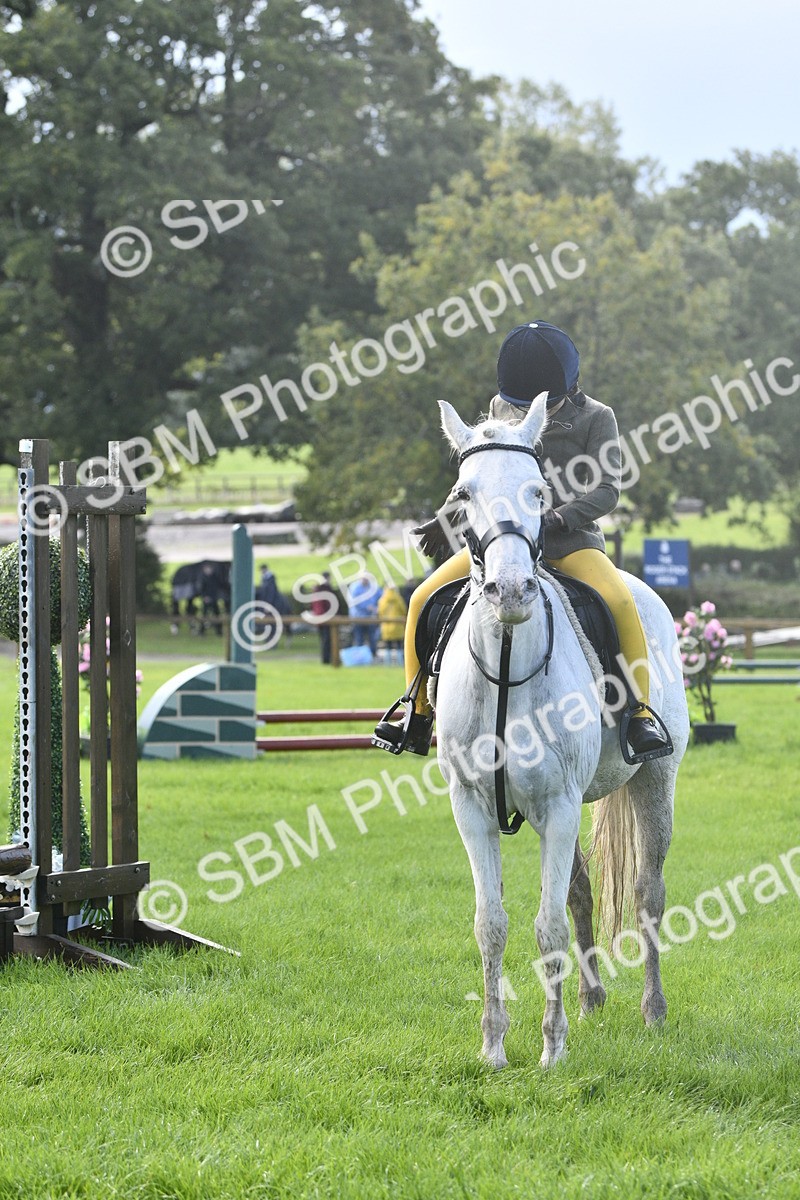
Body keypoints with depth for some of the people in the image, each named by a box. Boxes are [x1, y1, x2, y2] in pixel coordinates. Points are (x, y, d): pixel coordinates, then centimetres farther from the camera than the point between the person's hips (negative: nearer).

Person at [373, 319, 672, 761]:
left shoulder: (595, 418, -5)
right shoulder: (502, 410, 7)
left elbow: (606, 490, -11)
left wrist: (558, 518, -26)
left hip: (570, 540, -4)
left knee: (620, 602, -33)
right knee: (424, 600, -10)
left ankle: (642, 715, -22)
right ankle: (417, 716, 5)